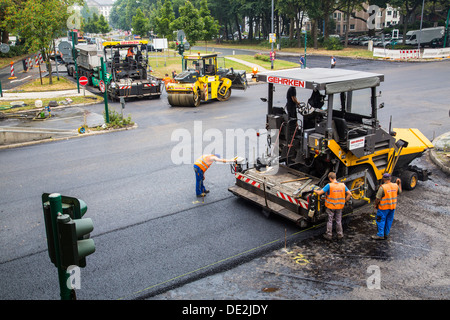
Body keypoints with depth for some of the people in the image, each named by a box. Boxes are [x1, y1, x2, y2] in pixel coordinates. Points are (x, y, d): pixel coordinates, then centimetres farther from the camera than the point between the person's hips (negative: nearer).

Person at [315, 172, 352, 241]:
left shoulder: (329, 185, -17)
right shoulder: (342, 185, -3)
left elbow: (319, 193, -17)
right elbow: (349, 194, -1)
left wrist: (314, 191, 2)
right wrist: (344, 201, 9)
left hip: (331, 206, -4)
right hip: (339, 206, 4)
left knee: (330, 221, 11)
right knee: (339, 221, 17)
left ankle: (329, 235, 19)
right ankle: (340, 235, 26)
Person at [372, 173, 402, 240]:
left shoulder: (382, 187, -21)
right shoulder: (395, 186, -4)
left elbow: (378, 198, -19)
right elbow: (399, 192, 19)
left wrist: (376, 204, -2)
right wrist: (399, 183, 25)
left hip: (383, 207, -6)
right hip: (393, 207, 6)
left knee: (381, 220, 5)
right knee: (389, 220, 17)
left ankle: (380, 235, 7)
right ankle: (386, 234, 26)